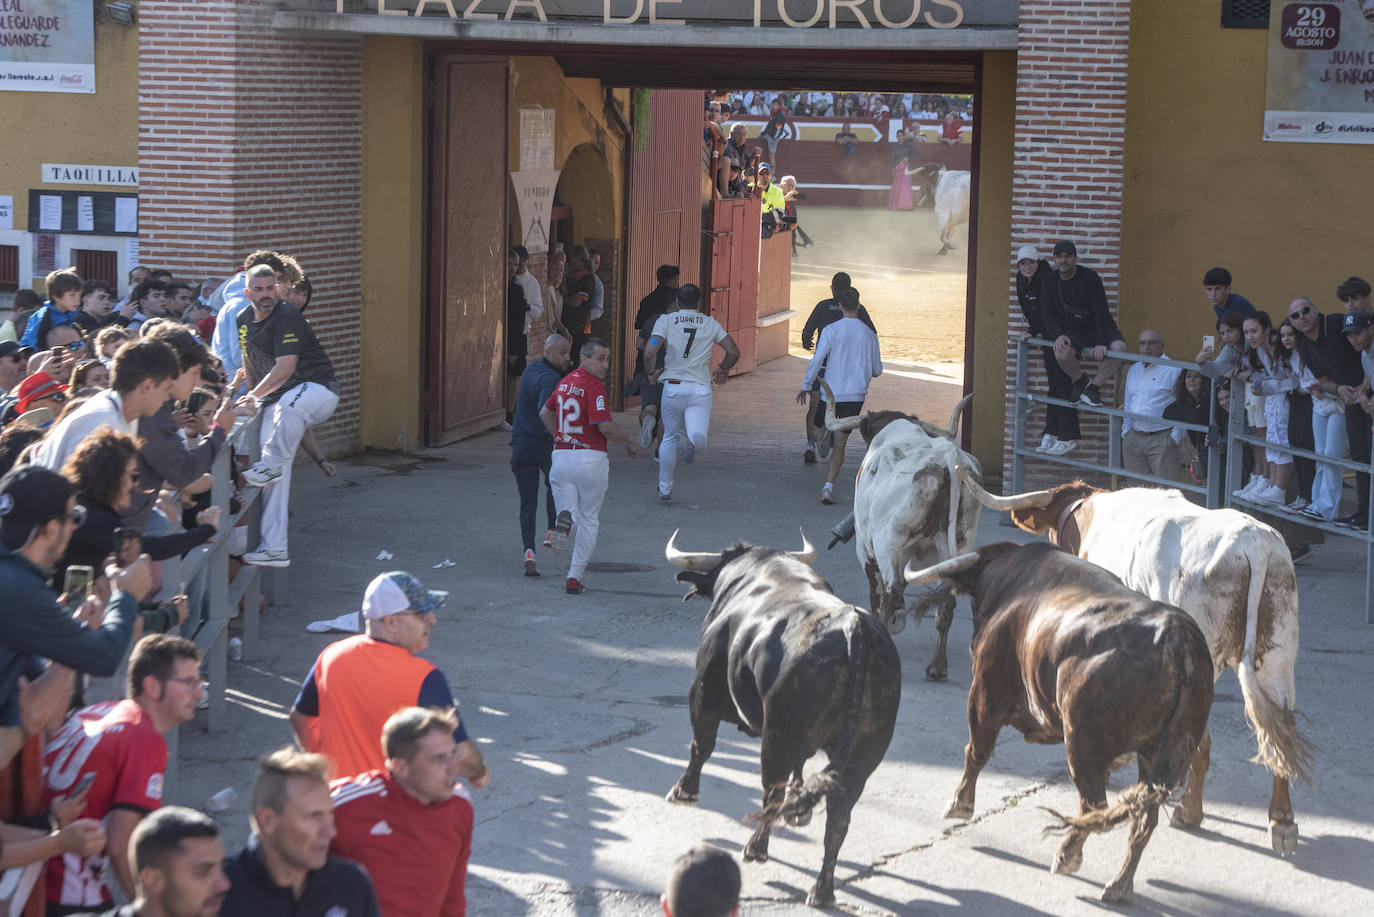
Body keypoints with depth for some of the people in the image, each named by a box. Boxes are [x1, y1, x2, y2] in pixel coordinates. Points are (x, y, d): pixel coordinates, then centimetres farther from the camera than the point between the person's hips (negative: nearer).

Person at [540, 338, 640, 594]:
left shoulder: (565, 381, 10)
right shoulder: (594, 386, -14)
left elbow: (545, 413, 23)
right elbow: (605, 427, -21)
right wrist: (629, 444, -6)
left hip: (561, 455, 5)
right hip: (591, 457, -5)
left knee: (572, 512, 13)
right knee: (589, 521, 10)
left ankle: (565, 518, -24)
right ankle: (575, 577, 7)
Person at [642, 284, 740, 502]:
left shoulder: (666, 320, 1)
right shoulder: (710, 323, 8)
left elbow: (649, 353, -11)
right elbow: (733, 352, 4)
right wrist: (722, 370, 24)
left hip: (673, 386, 1)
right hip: (700, 389, -1)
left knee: (670, 437, 18)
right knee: (699, 441, -6)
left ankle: (665, 488, 21)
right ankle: (690, 440, -43)